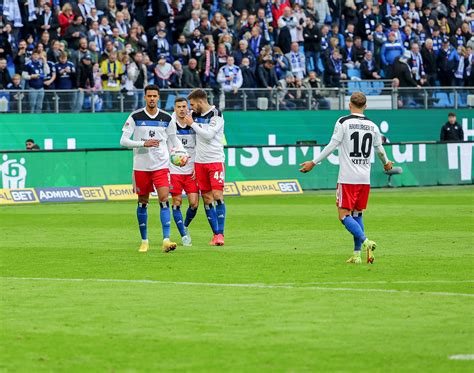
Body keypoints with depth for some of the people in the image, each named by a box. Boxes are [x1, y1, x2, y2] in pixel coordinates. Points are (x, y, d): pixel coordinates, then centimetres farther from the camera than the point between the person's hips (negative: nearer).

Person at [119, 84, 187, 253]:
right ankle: (144, 241, 20)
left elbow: (174, 139, 14)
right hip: (141, 166, 0)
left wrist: (182, 153, -5)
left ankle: (166, 240, -18)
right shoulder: (135, 117, -4)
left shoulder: (166, 118, 2)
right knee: (142, 203, 8)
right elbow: (123, 140, -7)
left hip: (161, 165, 0)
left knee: (164, 200, -13)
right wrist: (144, 144, -20)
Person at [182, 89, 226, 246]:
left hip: (215, 161, -6)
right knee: (207, 199, 3)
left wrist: (192, 124, -9)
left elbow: (208, 135, -17)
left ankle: (220, 234, -12)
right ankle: (215, 234, 7)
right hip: (199, 162, 6)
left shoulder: (216, 115, -8)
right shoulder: (195, 115, 10)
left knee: (218, 196, -13)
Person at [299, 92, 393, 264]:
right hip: (365, 178, 5)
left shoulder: (343, 122, -5)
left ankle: (365, 241, -25)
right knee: (357, 214, 14)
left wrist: (313, 162, -1)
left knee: (344, 215, -4)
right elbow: (380, 149, 20)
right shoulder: (372, 126, 8)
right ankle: (357, 254, 9)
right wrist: (386, 163, 41)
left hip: (347, 178, -5)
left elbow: (332, 146, -8)